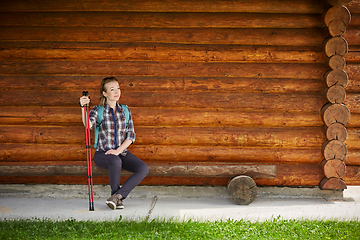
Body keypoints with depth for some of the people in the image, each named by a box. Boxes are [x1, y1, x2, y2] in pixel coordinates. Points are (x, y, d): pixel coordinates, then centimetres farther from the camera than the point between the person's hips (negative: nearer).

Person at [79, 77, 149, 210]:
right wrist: (83, 107, -42)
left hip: (122, 152, 4)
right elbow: (88, 125, -24)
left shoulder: (125, 111, 7)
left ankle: (117, 195, -24)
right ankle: (118, 199, -19)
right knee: (116, 161, -39)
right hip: (103, 154, -4)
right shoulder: (98, 110, -3)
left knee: (143, 169, -23)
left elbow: (131, 135, 3)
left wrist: (118, 150, -13)